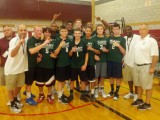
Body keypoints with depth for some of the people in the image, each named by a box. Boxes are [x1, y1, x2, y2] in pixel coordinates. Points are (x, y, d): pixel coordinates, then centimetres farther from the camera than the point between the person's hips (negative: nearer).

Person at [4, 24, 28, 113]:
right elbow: (12, 54, -32)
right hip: (11, 68, -6)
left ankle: (15, 100, 42)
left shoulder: (27, 41, -1)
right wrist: (19, 43, -42)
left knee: (19, 86, 20)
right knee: (10, 87, 8)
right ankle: (12, 104, 26)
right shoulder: (13, 41, -19)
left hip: (21, 68, 6)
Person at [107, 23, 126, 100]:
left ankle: (116, 93, 17)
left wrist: (119, 46, -22)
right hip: (110, 60, 4)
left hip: (118, 61, -4)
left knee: (118, 77, 4)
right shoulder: (110, 38, 7)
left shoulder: (122, 39, -4)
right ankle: (112, 91, 28)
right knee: (111, 76, 12)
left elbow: (124, 52, -7)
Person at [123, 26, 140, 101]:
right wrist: (123, 60, 12)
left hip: (135, 63, -6)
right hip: (127, 62, 6)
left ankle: (136, 94, 23)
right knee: (129, 79, 16)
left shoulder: (138, 38, -14)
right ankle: (131, 93, 32)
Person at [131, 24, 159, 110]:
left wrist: (152, 67, -19)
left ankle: (147, 104, 15)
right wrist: (135, 64, 12)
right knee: (138, 84, 17)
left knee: (147, 86, 3)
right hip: (137, 66, 8)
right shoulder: (138, 40, 10)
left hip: (146, 67, -7)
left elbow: (155, 56, -16)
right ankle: (139, 100, 33)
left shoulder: (151, 41, -13)